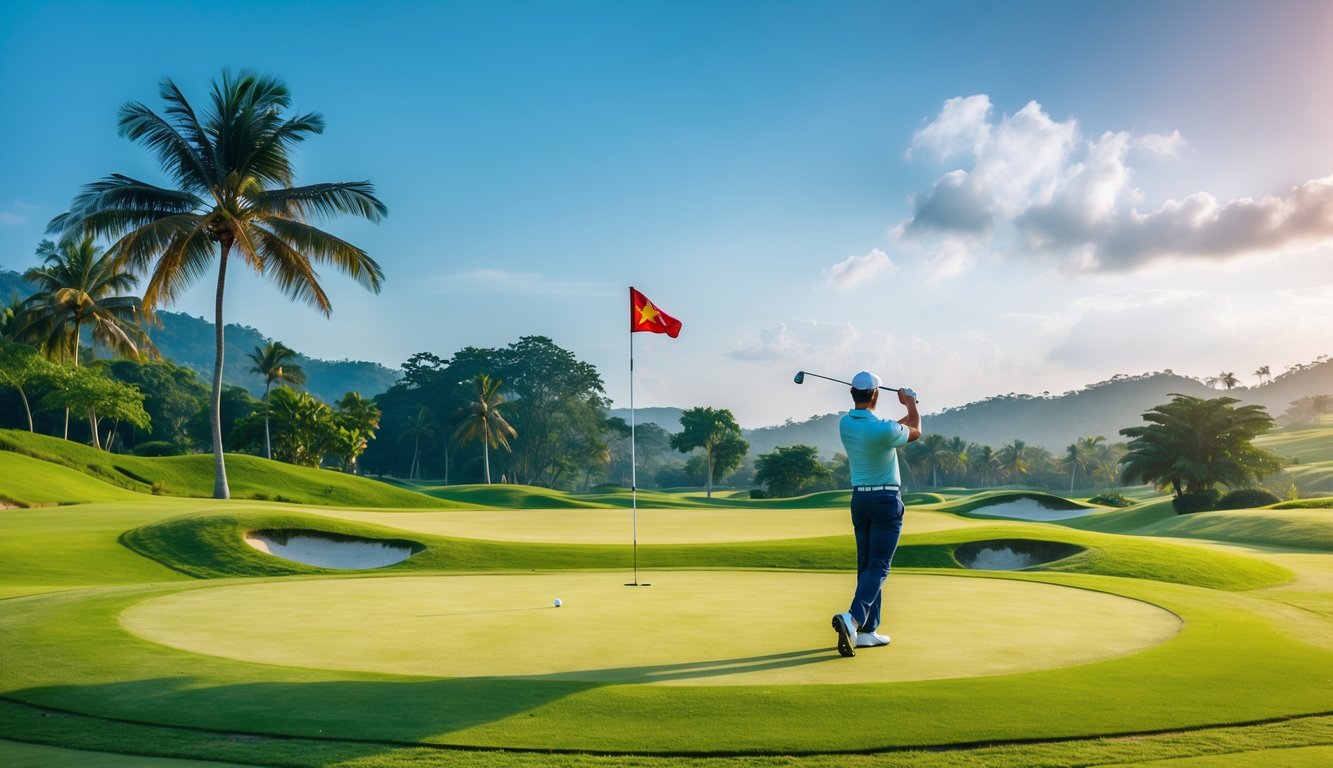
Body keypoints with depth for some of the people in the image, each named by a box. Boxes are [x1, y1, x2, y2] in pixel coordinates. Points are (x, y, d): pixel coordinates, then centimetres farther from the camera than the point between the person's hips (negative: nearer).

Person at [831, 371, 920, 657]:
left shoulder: (845, 423, -1)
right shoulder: (884, 430, -19)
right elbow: (916, 432, 5)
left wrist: (908, 413, 26)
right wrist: (912, 404, 23)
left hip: (859, 499, 6)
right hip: (887, 499, -6)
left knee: (866, 565, 11)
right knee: (878, 566, -7)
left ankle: (868, 631, 12)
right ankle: (853, 618, -25)